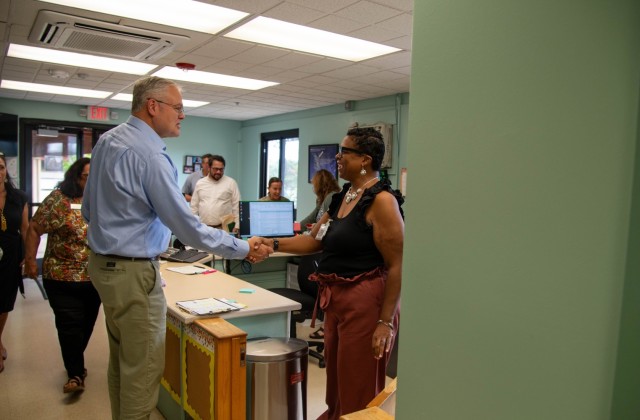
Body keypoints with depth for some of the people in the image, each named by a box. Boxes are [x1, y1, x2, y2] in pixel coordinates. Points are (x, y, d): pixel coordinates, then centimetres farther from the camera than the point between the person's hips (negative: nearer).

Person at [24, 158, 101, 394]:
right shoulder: (58, 199, -6)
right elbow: (34, 229, -2)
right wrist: (30, 260, -4)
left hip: (96, 277, 4)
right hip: (63, 277, -4)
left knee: (86, 323, 14)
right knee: (69, 325, -4)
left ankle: (75, 362, 35)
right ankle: (76, 374, 7)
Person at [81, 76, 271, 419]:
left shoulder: (107, 140, 7)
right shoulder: (149, 155, -22)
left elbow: (89, 208, 15)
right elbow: (188, 228, -22)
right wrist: (244, 249, -14)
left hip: (102, 261, 10)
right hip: (133, 271, -10)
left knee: (121, 359, 22)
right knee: (143, 367, 3)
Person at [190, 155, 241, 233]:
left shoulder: (231, 183, 2)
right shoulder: (200, 183, 11)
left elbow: (237, 206, 0)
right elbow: (194, 207, 14)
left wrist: (237, 226, -7)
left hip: (224, 228, -2)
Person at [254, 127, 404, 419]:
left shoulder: (381, 200, -16)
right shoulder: (342, 197, 10)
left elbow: (396, 266, -18)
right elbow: (314, 240, 13)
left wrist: (386, 321, -18)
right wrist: (273, 244, 1)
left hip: (366, 301, -8)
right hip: (336, 298, 9)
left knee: (359, 388, 7)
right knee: (336, 378, 22)